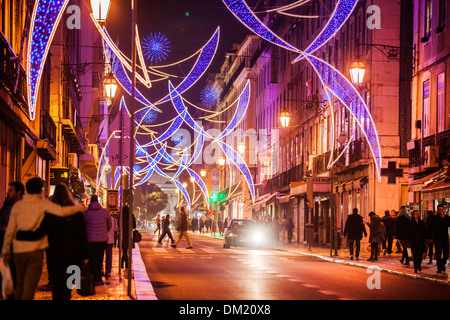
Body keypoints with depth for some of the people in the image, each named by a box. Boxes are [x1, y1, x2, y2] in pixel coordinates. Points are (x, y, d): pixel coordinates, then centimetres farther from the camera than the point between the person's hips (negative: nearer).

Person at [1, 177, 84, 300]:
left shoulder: (17, 205, 5)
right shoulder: (43, 203, -4)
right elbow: (62, 211, -19)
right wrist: (79, 207, -2)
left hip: (18, 250, 4)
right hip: (35, 249, -3)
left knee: (19, 284, 18)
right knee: (30, 285, -1)